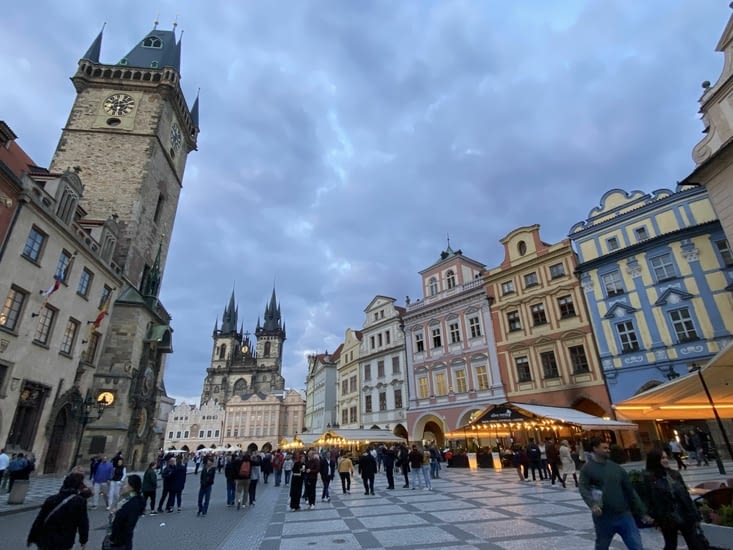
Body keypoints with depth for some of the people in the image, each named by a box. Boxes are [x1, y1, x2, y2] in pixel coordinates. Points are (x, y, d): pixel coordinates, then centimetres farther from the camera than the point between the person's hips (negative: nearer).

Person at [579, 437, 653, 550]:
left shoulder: (616, 467, 8)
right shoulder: (587, 469, -6)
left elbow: (630, 491, 13)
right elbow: (584, 489, -18)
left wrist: (642, 513, 11)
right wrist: (592, 504, -36)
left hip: (624, 515, 3)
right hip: (603, 518, -3)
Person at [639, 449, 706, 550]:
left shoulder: (675, 474, 5)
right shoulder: (648, 478, -13)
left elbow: (686, 495, 10)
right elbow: (646, 500, -13)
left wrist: (694, 515, 8)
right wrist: (655, 518, -15)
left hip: (685, 516, 5)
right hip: (667, 519, -4)